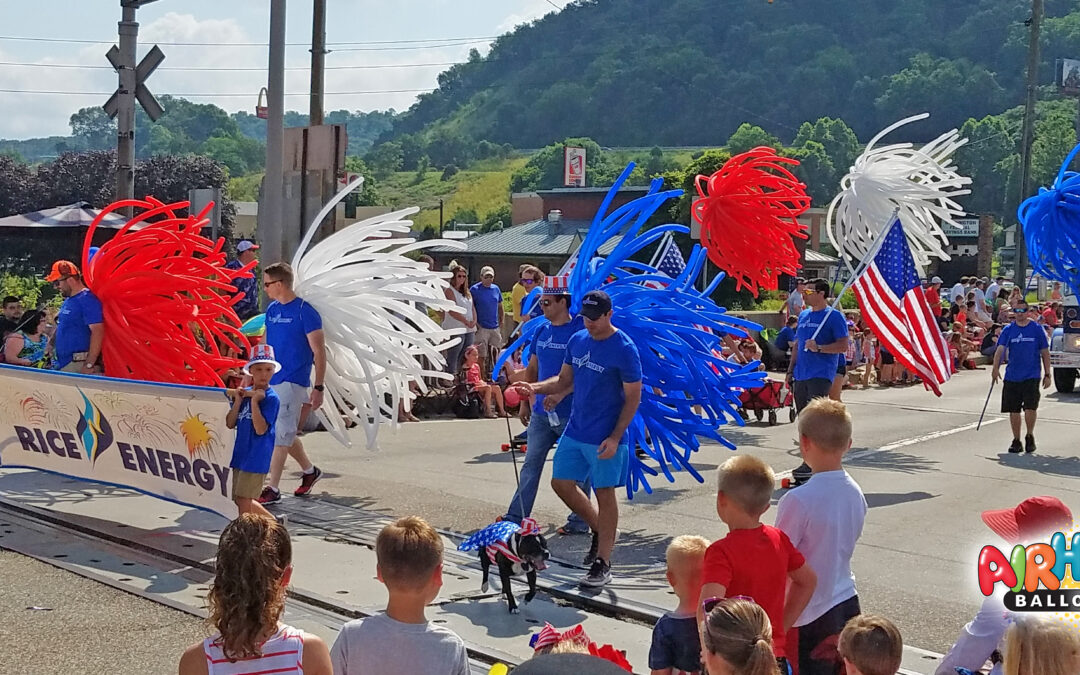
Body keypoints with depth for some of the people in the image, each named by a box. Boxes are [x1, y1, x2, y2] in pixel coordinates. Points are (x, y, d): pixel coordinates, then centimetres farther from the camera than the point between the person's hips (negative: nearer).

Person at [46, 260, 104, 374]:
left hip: (78, 365, -10)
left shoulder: (87, 300, -14)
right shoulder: (67, 301, 18)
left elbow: (98, 332, -22)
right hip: (62, 364, 10)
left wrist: (89, 365, -24)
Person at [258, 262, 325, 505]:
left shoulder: (305, 312, -12)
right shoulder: (271, 309, 9)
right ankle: (310, 471, 34)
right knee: (285, 432, 15)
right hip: (270, 380, 8)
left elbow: (319, 352, -11)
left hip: (293, 382, -8)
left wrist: (318, 388, -14)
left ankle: (273, 489, -6)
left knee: (281, 434, -9)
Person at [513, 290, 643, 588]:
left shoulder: (624, 349, -14)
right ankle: (601, 532, 32)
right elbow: (565, 380, 15)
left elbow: (633, 398, -12)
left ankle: (602, 564, 12)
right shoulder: (577, 340, 6)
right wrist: (535, 388, -3)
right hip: (574, 431, 7)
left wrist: (615, 437, -18)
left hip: (605, 438, -7)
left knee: (604, 494, 2)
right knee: (562, 483, 11)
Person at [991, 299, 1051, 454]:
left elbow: (1045, 353, 7)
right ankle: (1016, 441, 19)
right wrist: (996, 368, -22)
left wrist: (1047, 374, 4)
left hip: (1032, 376, -2)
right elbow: (1000, 349, -5)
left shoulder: (1037, 329, 2)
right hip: (1012, 376, 2)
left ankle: (1030, 436, 9)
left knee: (1030, 407, -13)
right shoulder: (1008, 330, 5)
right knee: (1013, 410, 6)